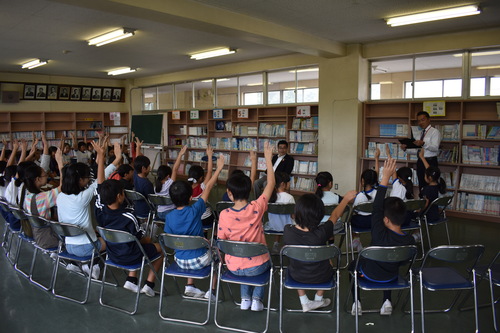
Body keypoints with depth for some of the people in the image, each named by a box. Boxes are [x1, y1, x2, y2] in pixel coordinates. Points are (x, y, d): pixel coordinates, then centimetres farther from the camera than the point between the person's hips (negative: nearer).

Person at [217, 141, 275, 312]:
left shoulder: (224, 215, -17)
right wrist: (268, 159, 1)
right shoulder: (256, 208, -19)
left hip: (234, 267, 1)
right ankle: (257, 299, 23)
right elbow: (271, 184, -7)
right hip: (257, 267, -1)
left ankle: (245, 298, 28)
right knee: (266, 261, 34)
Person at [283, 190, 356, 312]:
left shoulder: (288, 230, -28)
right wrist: (346, 198, 5)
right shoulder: (321, 233, -33)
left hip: (296, 276, 1)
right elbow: (334, 215, -13)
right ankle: (318, 299, 45)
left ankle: (304, 302, 37)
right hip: (321, 277, -1)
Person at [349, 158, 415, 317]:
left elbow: (376, 208, -35)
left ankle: (357, 302, 21)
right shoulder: (410, 241, -24)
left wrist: (385, 177, -38)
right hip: (391, 277, 4)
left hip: (370, 274, -4)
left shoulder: (380, 234, -37)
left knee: (353, 264, 28)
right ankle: (387, 301, 27)